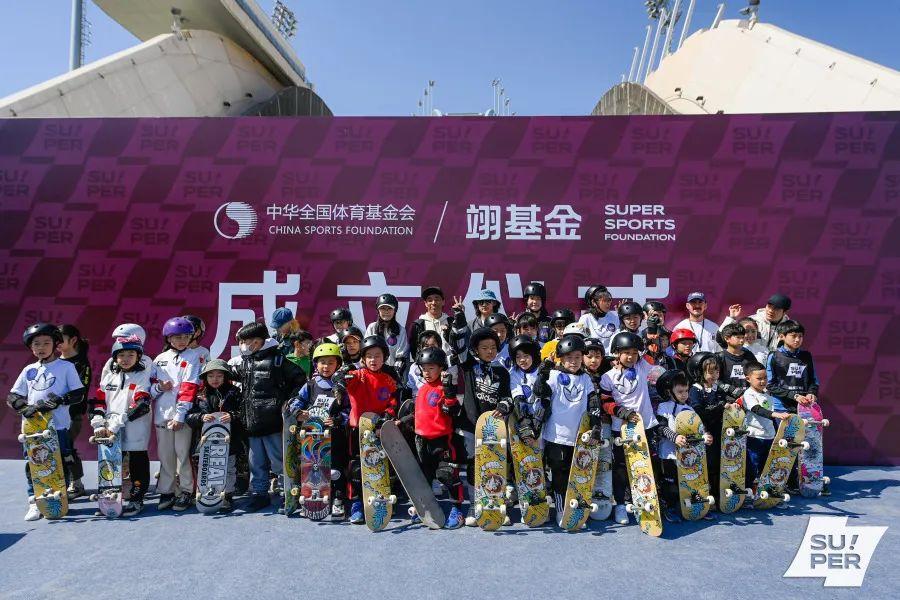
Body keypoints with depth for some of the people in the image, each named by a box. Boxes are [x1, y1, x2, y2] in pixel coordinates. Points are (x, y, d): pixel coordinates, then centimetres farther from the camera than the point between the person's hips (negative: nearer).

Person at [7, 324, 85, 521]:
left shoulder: (66, 367, 1)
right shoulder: (29, 370, 12)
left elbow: (79, 394, -3)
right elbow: (12, 397, 11)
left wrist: (56, 401, -17)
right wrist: (26, 408, -8)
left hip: (58, 425, -3)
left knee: (61, 464, 2)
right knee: (32, 465, 4)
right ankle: (34, 502, 14)